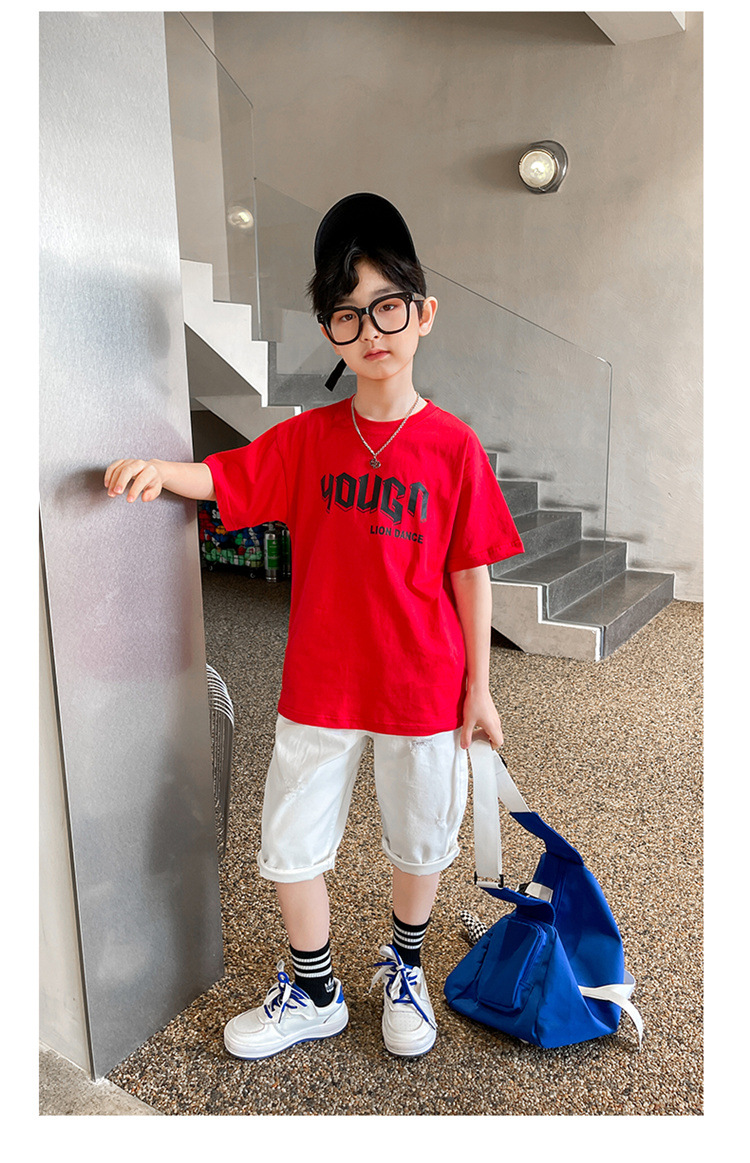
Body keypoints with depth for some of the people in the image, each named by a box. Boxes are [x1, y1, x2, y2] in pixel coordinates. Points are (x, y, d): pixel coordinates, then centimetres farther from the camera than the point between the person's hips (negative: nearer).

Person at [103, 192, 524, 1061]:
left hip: (423, 688, -1)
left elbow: (470, 575, -5)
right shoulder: (308, 438, 0)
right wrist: (160, 471, -27)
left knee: (419, 841, 17)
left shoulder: (453, 445, -7)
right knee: (290, 844, 12)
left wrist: (478, 686, -1)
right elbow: (223, 477, -5)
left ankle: (403, 968, 47)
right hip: (319, 687, 2)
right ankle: (315, 995, 38)